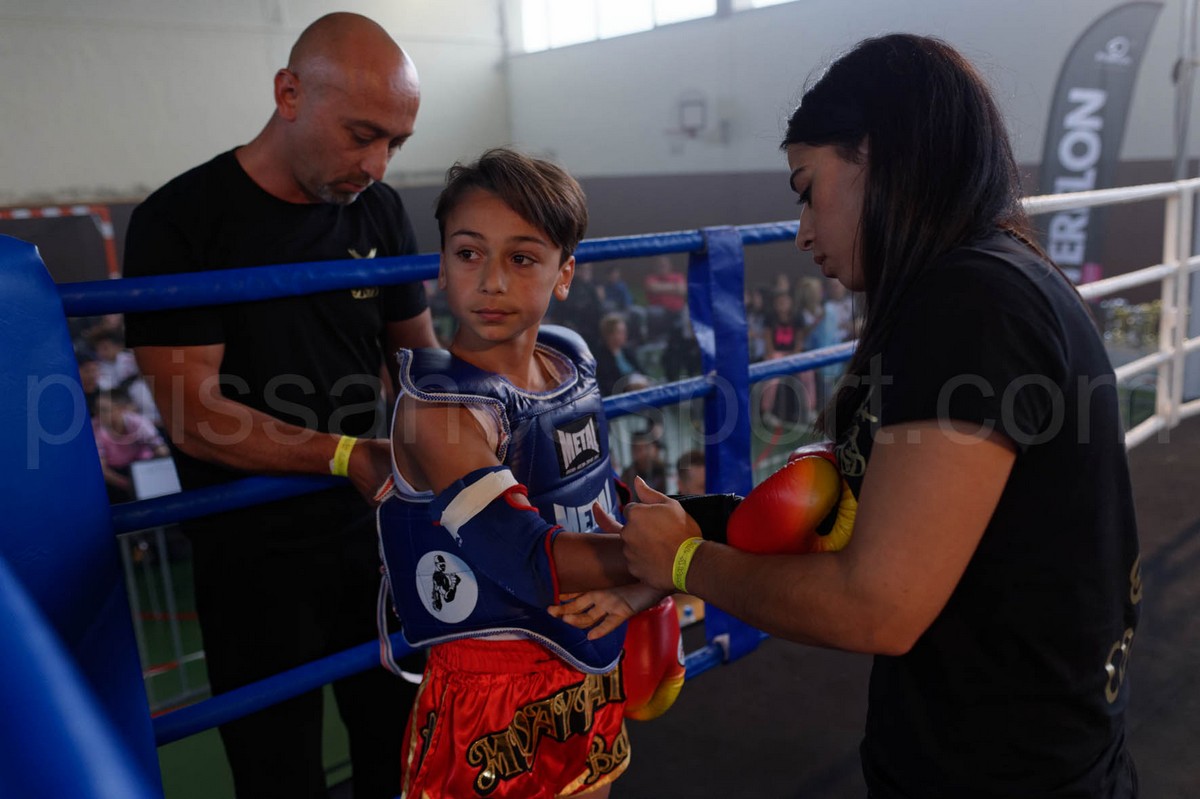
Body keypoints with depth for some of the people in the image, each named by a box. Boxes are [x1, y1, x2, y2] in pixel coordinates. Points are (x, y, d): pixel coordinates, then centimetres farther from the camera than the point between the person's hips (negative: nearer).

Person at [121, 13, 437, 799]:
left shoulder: (380, 211, -1)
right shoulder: (179, 223, -14)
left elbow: (420, 355, 9)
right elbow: (195, 414, -20)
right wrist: (344, 454, -30)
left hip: (373, 528, 4)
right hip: (253, 555, -4)